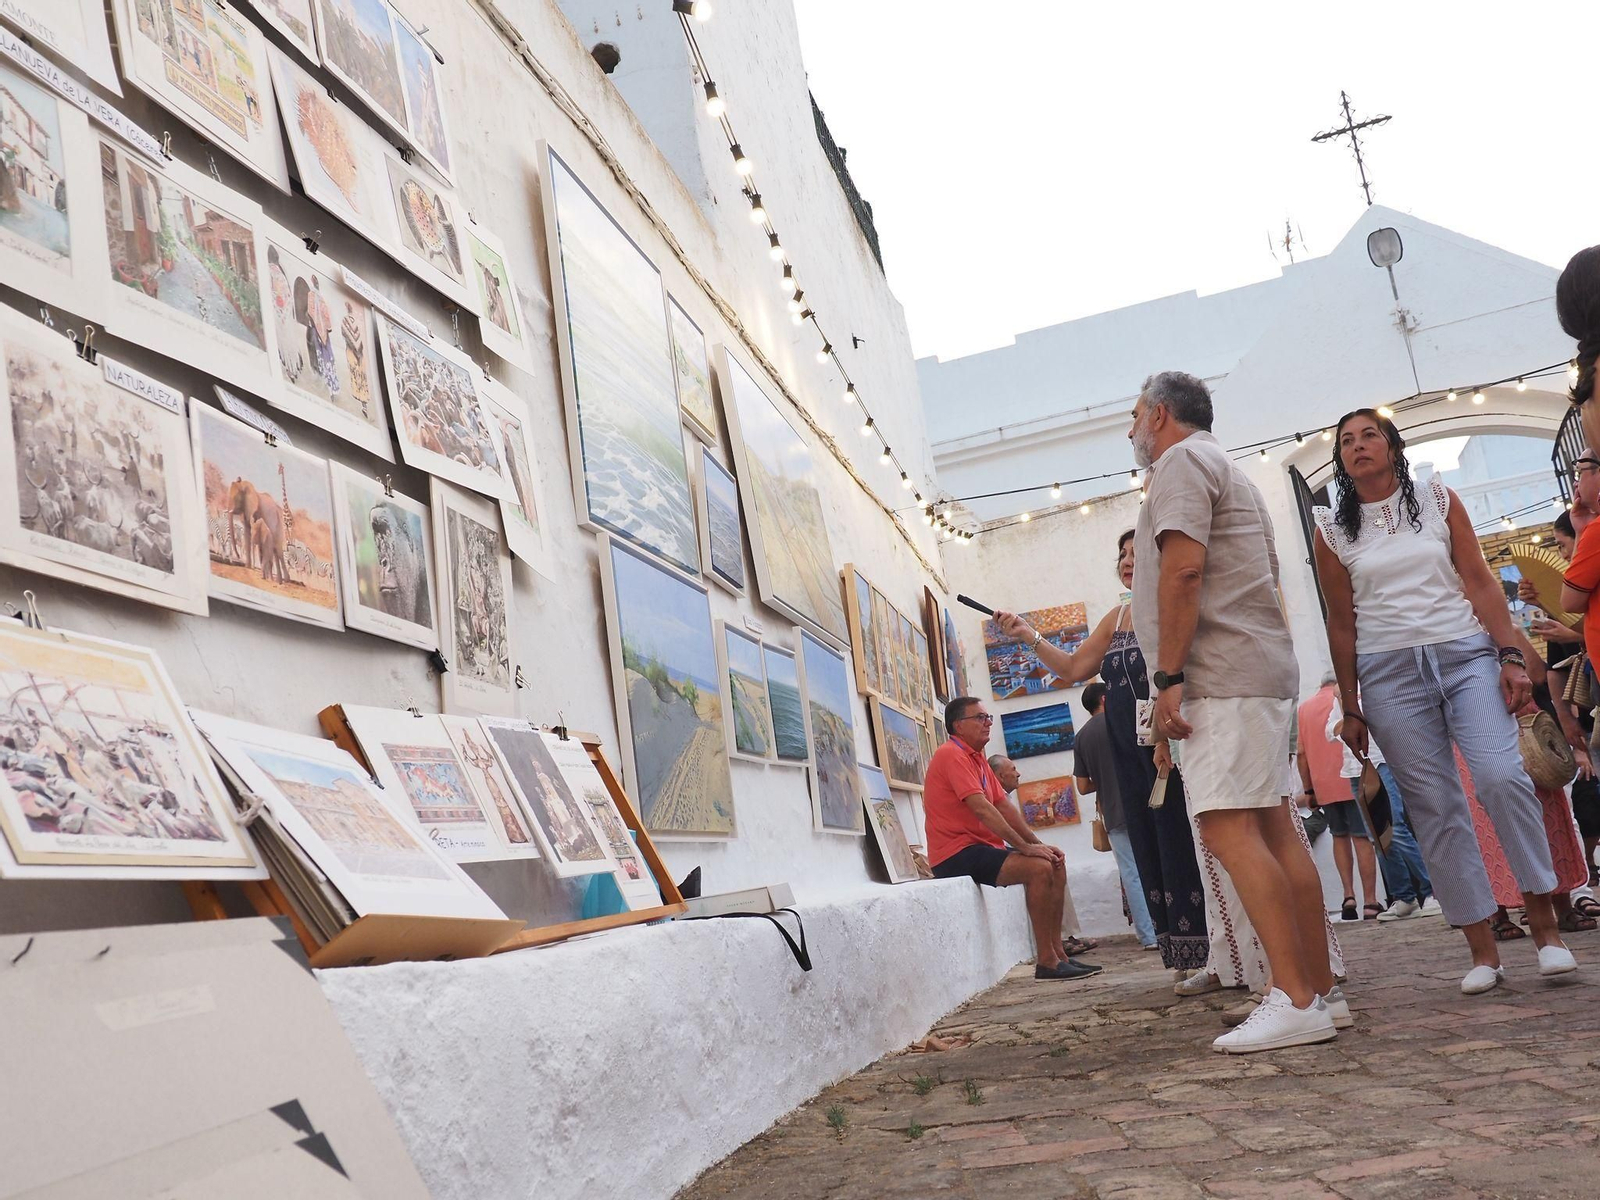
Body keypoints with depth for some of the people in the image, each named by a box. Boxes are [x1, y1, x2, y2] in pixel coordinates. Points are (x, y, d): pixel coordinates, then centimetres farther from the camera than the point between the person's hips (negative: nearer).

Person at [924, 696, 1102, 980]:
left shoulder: (976, 758, 17)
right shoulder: (952, 755, -14)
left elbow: (1004, 807, 14)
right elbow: (981, 808, -22)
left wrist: (1038, 844, 4)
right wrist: (1025, 847, -21)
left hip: (980, 846, 10)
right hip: (956, 855, -10)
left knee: (1055, 865, 6)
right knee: (1038, 868, -24)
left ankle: (1056, 953, 5)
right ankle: (1046, 962, -19)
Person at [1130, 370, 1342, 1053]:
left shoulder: (1182, 460, -3)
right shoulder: (1226, 471, 28)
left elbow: (1183, 569, -17)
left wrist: (1169, 677, -19)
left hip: (1221, 679, -10)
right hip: (1262, 671, 10)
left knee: (1229, 830, -15)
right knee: (1275, 830, 8)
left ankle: (1296, 1002, -18)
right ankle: (1322, 991, 10)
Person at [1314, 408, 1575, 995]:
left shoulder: (1438, 501, 10)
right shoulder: (1333, 530, 8)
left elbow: (1481, 582, 5)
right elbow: (1341, 624, 8)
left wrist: (1511, 656, -6)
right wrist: (1350, 709, 7)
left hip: (1464, 654, 0)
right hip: (1389, 672, 0)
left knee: (1502, 776, -18)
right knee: (1435, 808, -3)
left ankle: (1544, 921, -3)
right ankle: (1482, 948, 4)